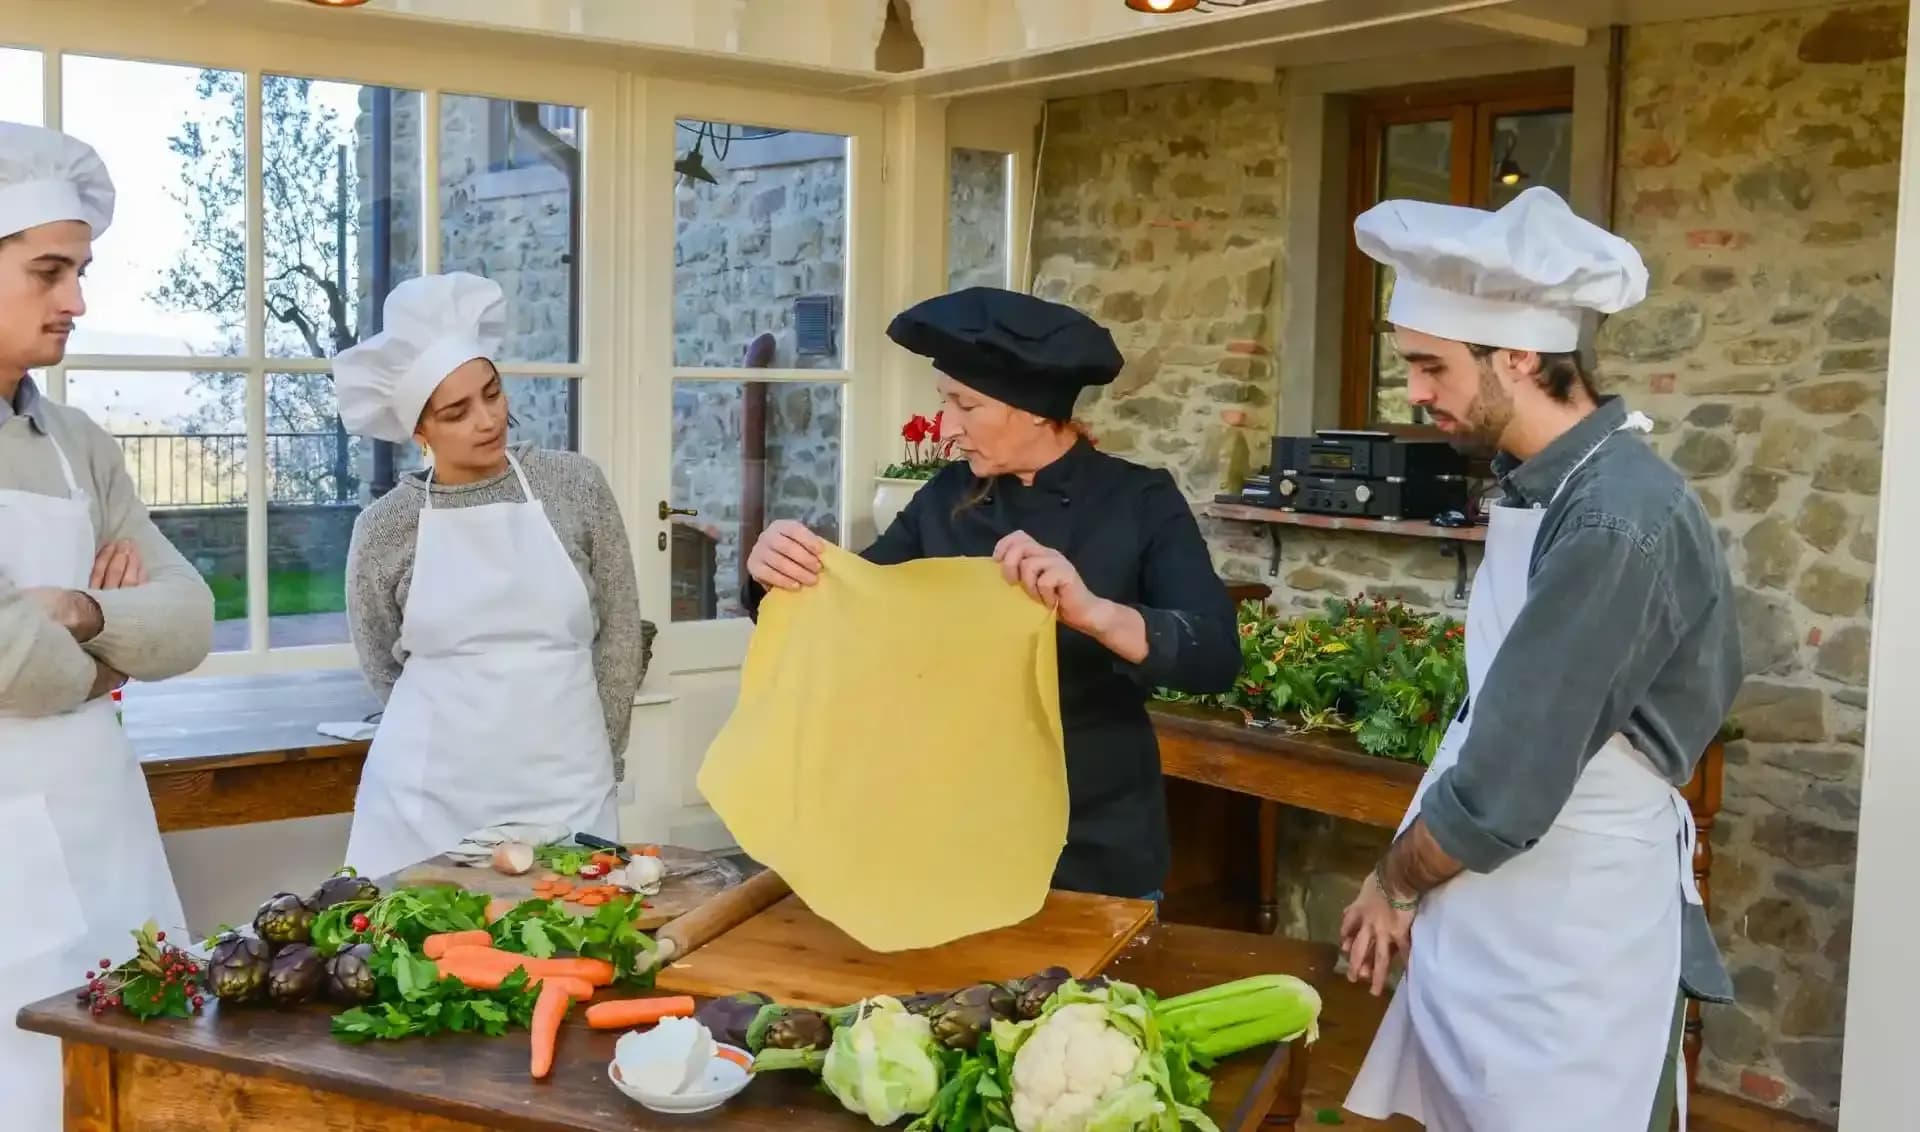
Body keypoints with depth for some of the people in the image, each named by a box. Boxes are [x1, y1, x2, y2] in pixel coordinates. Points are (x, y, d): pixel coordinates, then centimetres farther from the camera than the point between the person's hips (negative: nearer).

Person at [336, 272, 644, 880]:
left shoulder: (575, 485, -1)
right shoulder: (385, 527, -2)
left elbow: (619, 636, 5)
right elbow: (383, 668, 11)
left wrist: (596, 764, 8)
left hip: (564, 791, 0)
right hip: (426, 799, 0)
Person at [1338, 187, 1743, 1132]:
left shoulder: (1616, 526, -25)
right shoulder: (1543, 484, 6)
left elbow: (1502, 796, -22)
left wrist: (1393, 884, -5)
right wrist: (1416, 883, 9)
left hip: (1567, 957, -8)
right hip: (1492, 928, 8)